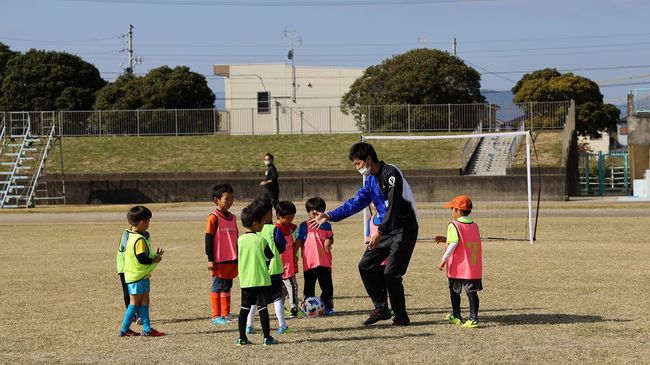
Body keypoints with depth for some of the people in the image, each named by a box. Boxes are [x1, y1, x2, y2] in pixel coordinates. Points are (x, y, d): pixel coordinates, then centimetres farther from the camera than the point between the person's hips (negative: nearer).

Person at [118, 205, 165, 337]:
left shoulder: (130, 236, 12)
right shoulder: (139, 239, -20)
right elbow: (141, 259, -24)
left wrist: (154, 256, 15)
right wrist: (154, 260, -10)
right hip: (138, 277, -10)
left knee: (144, 302, 10)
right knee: (135, 303, -1)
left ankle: (147, 329, 11)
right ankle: (124, 330, 4)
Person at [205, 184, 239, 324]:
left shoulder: (232, 217, 12)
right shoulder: (214, 217, -10)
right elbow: (209, 238, -10)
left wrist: (238, 257, 21)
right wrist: (210, 260, -13)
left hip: (232, 260, 7)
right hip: (219, 261, -7)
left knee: (227, 287, 12)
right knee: (217, 287, 0)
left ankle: (226, 314, 19)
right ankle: (216, 316, 5)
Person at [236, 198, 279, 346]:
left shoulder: (240, 240, 0)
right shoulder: (261, 240, -10)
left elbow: (237, 259, 6)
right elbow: (270, 256, -3)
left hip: (245, 280, 4)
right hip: (261, 280, -4)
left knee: (245, 308, 9)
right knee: (262, 307, -1)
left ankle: (242, 337, 9)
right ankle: (267, 337, 0)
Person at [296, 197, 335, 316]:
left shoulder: (326, 225, 9)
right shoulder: (304, 226, 2)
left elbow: (330, 238, 13)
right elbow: (298, 242, 2)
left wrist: (329, 242, -10)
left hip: (324, 262, 2)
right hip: (309, 262, -2)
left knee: (327, 286, 7)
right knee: (309, 287, 3)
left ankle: (328, 307, 18)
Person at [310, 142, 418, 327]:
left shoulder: (391, 173, -18)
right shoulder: (371, 179, 10)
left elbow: (393, 206, -25)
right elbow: (356, 202, 16)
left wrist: (380, 232, -31)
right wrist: (329, 216, 10)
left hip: (404, 229, -9)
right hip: (387, 229, 9)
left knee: (390, 272, -14)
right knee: (366, 265, 7)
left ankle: (401, 317, 0)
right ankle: (381, 309, 16)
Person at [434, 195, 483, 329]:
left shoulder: (454, 225, -10)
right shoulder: (474, 226, 11)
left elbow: (453, 244, -20)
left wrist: (444, 260, -16)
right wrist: (446, 239, 21)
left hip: (457, 267, -4)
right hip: (473, 267, 4)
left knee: (454, 290, 14)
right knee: (471, 291, 2)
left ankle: (456, 316, 23)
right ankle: (473, 318, -6)